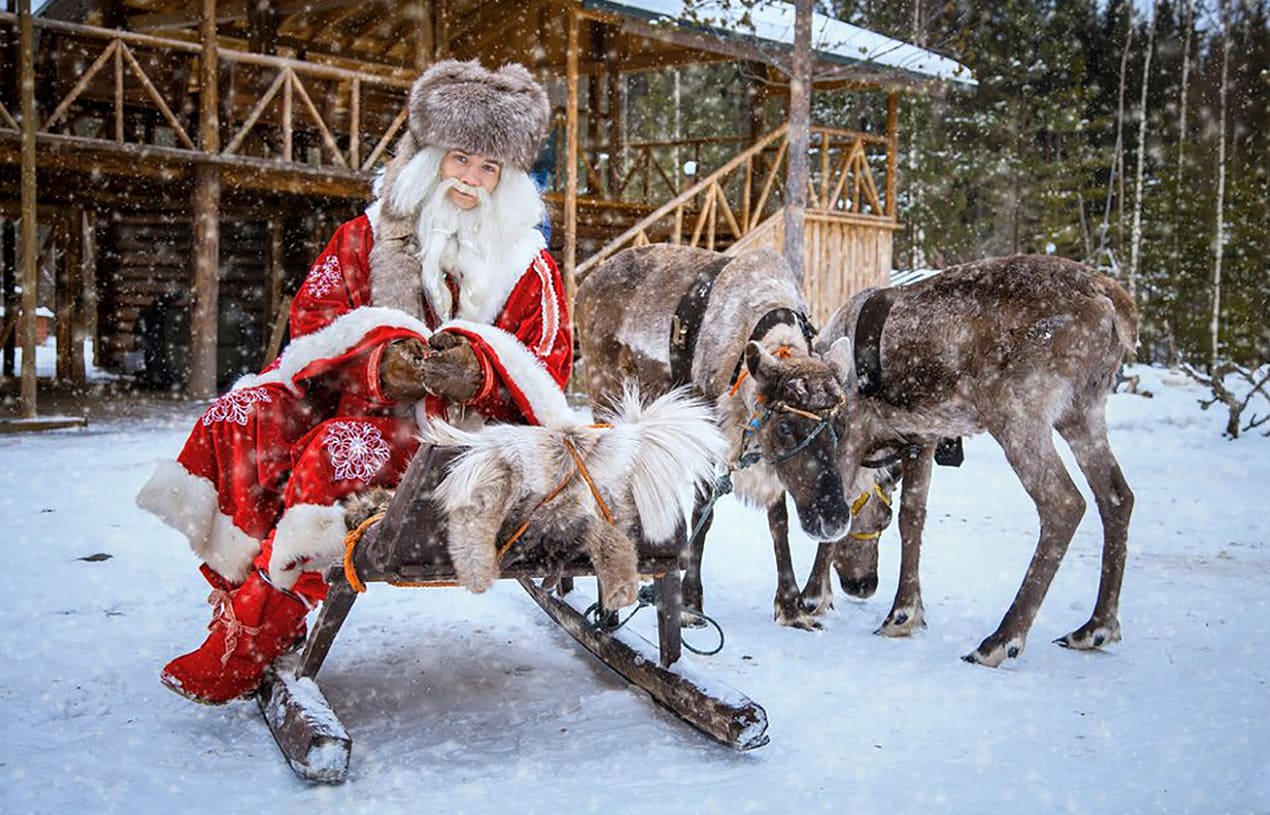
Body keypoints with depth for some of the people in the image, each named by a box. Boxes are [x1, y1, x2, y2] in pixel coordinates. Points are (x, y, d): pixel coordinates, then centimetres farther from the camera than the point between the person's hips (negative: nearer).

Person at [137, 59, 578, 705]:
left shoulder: (528, 267, 8)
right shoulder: (368, 234, 12)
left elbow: (546, 373, 0)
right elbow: (313, 313, 2)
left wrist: (476, 370, -22)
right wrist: (378, 356, -19)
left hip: (455, 430, -3)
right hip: (358, 400, 4)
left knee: (338, 450, -34)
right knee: (239, 420, -24)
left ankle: (248, 647, -26)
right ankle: (240, 590, -22)